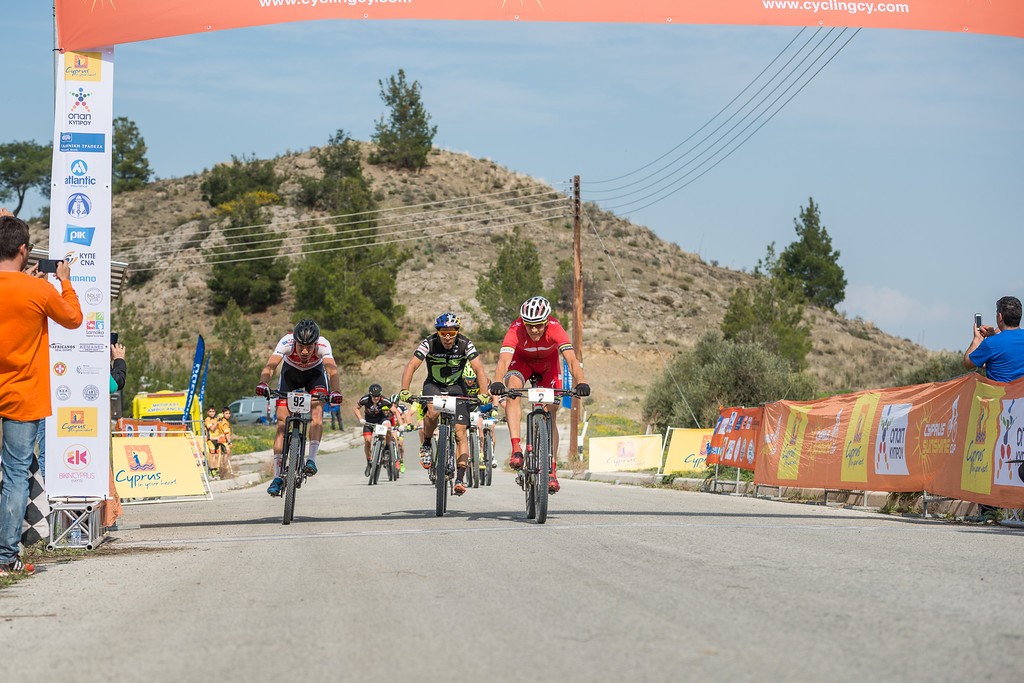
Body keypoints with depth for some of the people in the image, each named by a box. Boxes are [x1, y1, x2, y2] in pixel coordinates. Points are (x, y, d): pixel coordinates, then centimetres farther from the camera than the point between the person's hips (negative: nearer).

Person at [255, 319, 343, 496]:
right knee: (282, 422, -10)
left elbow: (332, 369, -49)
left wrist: (336, 392, -67)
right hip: (290, 374, 0)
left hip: (315, 374, 0)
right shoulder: (286, 342, -35)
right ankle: (277, 476, -9)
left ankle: (311, 459, -22)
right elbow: (270, 365, -47)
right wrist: (262, 384, -67)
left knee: (317, 410, -28)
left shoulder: (323, 345, -36)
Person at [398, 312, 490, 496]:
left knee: (460, 432, -12)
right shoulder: (429, 343, -22)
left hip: (456, 386, 1)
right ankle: (426, 445, -5)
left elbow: (479, 368, -28)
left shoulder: (465, 344, -21)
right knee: (433, 412, -34)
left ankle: (460, 479, -11)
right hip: (434, 385, -1)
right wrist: (404, 390, -43)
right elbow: (411, 366, -28)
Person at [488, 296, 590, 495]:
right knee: (513, 389, -32)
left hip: (548, 363, 1)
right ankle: (516, 448, -34)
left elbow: (571, 359, -46)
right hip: (522, 360, -1)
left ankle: (552, 470, 3)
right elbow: (503, 360, -49)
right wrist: (497, 383, -68)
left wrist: (581, 382, -64)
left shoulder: (555, 328, -37)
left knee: (550, 414, -5)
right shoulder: (516, 330, -37)